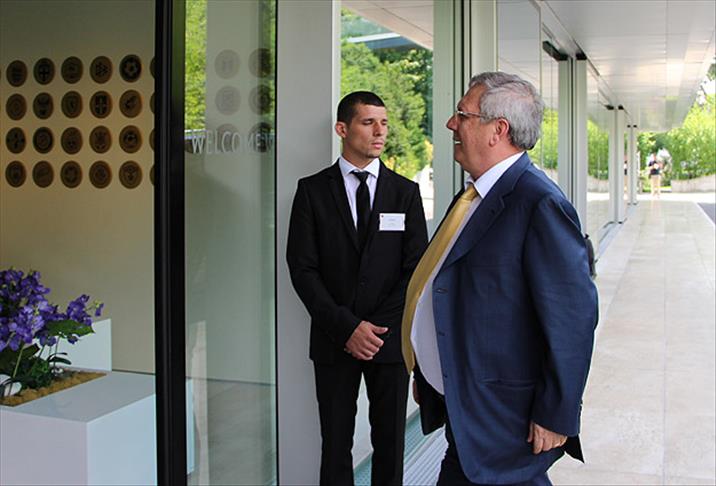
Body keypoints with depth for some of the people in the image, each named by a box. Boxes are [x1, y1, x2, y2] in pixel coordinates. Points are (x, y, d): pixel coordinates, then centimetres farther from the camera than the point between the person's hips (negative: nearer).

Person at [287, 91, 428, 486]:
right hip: (333, 341, 0)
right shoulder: (312, 190, 2)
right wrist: (347, 327, -12)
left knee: (390, 443, 8)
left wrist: (377, 327, -10)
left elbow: (416, 268, 0)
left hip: (390, 338, 1)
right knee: (335, 443, 8)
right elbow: (302, 268, -4)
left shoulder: (405, 192, 5)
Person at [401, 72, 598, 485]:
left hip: (504, 418, -9)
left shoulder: (540, 203, -19)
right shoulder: (472, 198, 10)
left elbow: (573, 315, -20)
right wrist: (427, 375, 20)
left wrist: (556, 417, -17)